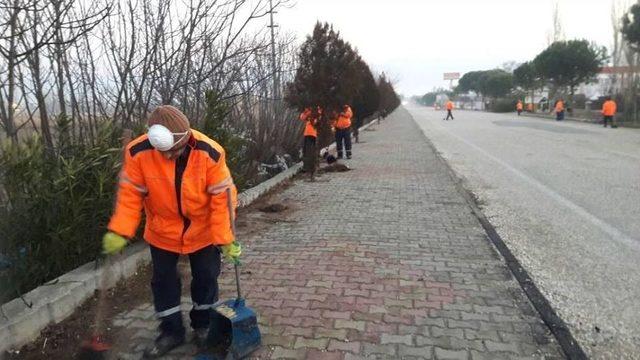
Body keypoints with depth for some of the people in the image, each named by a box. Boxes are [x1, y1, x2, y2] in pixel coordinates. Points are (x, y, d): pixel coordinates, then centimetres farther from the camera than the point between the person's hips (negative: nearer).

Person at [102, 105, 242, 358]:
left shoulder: (210, 153, -27)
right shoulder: (138, 152, -23)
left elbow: (222, 198, -22)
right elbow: (130, 194, -14)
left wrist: (225, 238, -21)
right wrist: (119, 232, -23)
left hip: (203, 230, -1)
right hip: (162, 231, 2)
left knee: (206, 277, 10)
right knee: (163, 279, 11)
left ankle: (202, 325, 35)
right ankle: (171, 331, 31)